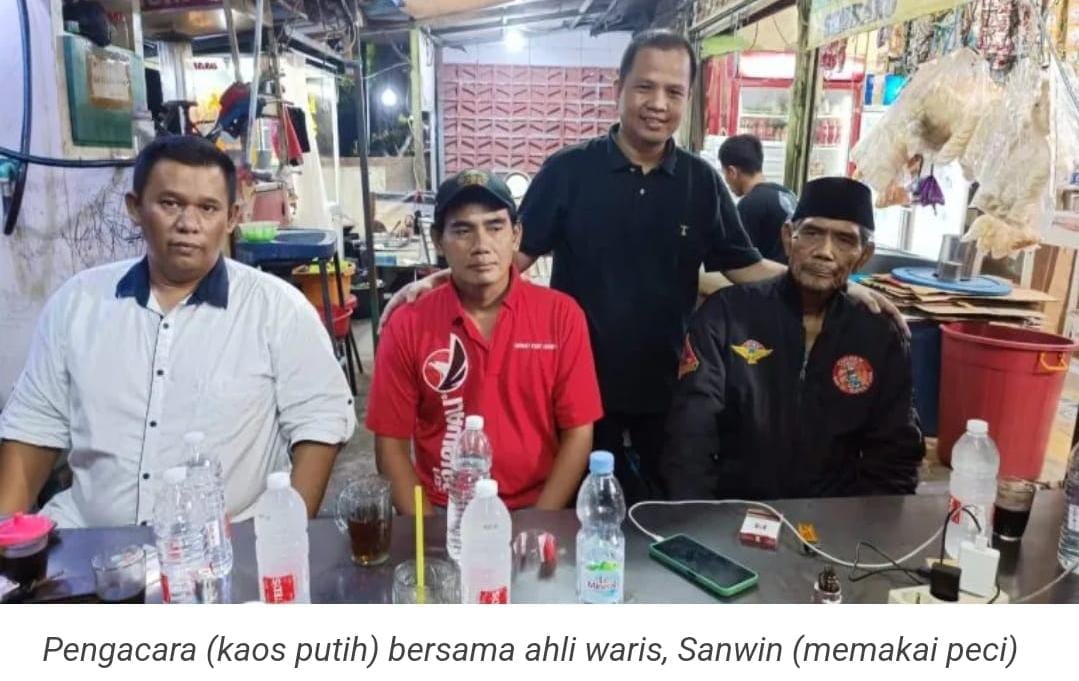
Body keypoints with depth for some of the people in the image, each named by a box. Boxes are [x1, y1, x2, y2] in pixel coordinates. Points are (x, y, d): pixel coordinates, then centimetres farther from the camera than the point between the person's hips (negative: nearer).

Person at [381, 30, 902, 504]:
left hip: (667, 389, 3)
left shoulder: (702, 181, 0)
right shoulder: (567, 170, -8)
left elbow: (745, 267, 4)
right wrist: (440, 281, -21)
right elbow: (515, 254, -6)